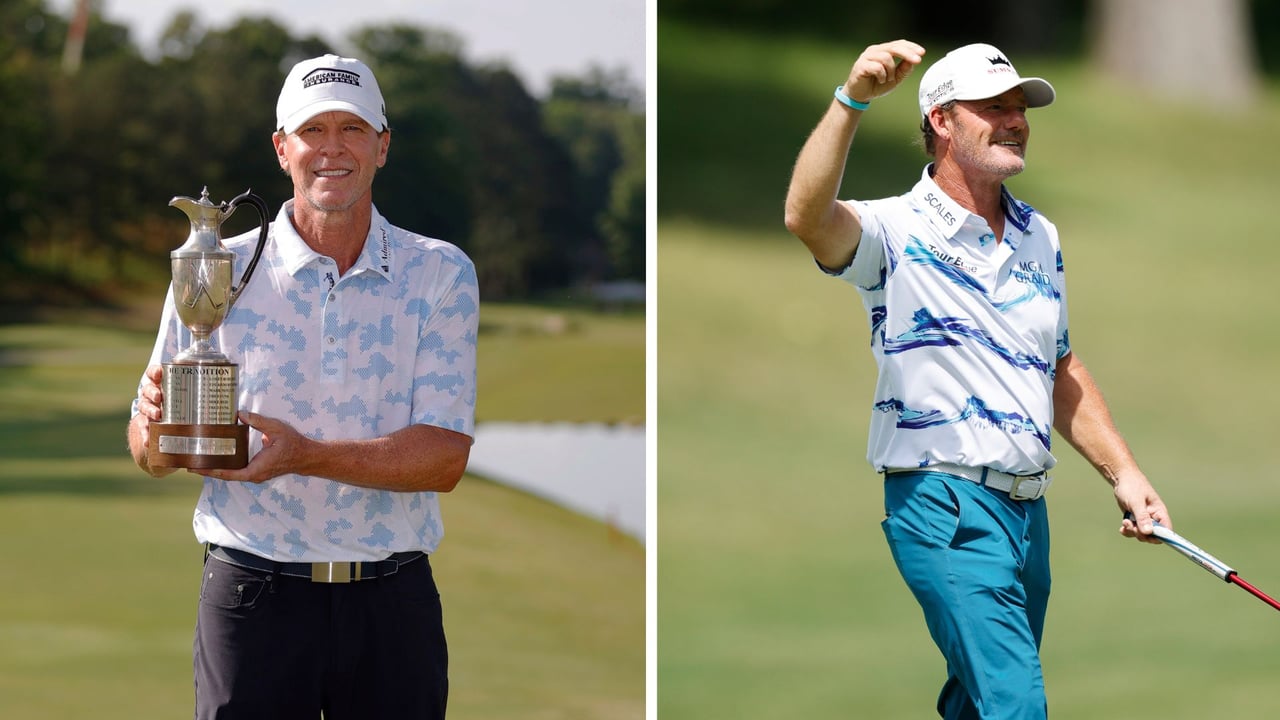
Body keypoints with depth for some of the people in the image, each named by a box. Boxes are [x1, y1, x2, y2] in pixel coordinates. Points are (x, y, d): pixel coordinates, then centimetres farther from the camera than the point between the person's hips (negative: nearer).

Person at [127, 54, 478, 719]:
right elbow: (149, 453, 5)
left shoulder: (441, 274, 3)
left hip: (393, 606, 1)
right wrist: (156, 426, -19)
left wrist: (307, 455, -20)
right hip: (253, 598, -1)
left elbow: (444, 458, -6)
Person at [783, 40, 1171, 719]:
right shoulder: (897, 229, -8)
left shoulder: (1040, 236, 15)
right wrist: (851, 101, -42)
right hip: (943, 504, -7)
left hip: (1027, 507, 7)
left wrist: (1123, 473, 16)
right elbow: (807, 217, -30)